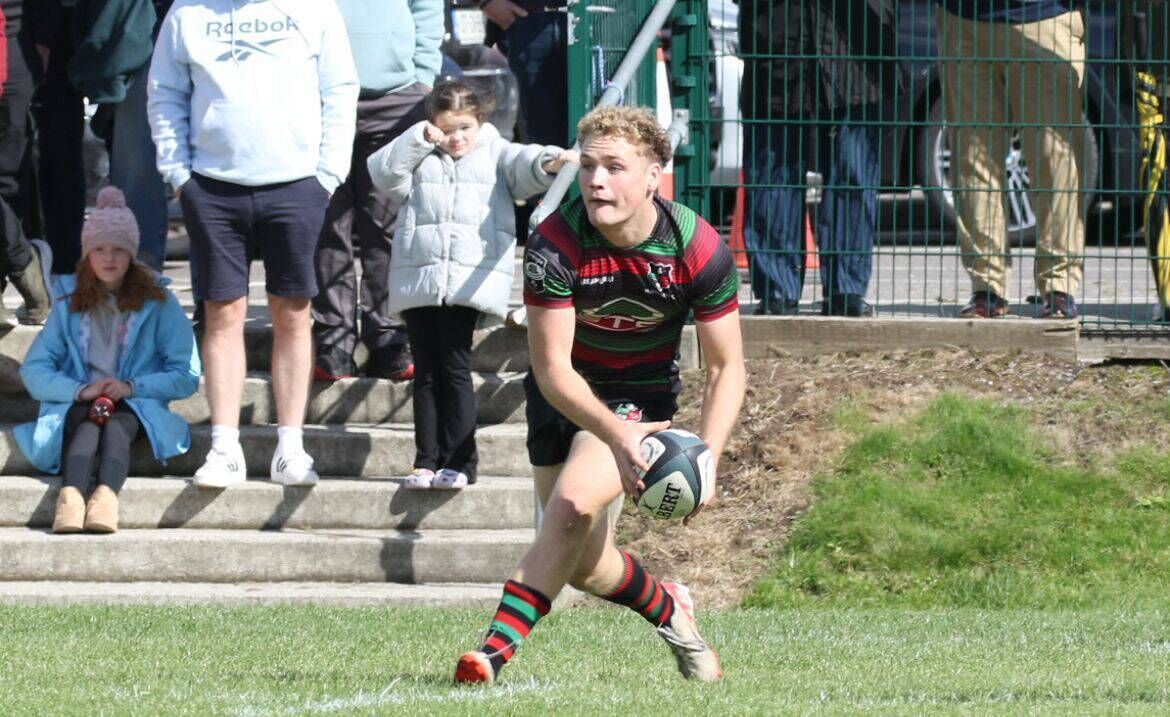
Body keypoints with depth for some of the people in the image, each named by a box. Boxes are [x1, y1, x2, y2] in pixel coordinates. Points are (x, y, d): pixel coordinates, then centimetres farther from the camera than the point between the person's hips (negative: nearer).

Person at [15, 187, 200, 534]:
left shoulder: (158, 302, 8)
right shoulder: (70, 302, 14)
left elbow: (187, 376, 2)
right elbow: (34, 370, 6)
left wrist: (133, 386, -14)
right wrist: (80, 390, -13)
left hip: (136, 405, -1)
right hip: (80, 404, 1)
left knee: (117, 423, -36)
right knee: (87, 421, -35)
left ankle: (107, 494, -63)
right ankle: (70, 494, -63)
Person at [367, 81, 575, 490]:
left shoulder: (495, 154, 12)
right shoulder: (421, 161, 19)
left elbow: (523, 166, -5)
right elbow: (385, 174, 6)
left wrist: (549, 162, -28)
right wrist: (418, 139, 1)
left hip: (469, 279, -3)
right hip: (419, 278, 3)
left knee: (455, 368, -5)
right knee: (426, 372, 5)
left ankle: (458, 461, -1)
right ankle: (427, 461, 7)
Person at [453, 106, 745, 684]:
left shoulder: (698, 248, -21)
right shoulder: (554, 245, -25)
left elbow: (726, 368, -11)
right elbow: (552, 369, -23)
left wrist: (705, 457, -27)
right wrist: (616, 436, -39)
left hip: (642, 394, -2)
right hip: (564, 392, 2)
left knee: (573, 502, -28)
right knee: (585, 567, 4)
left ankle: (497, 649, -27)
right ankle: (667, 608, 37)